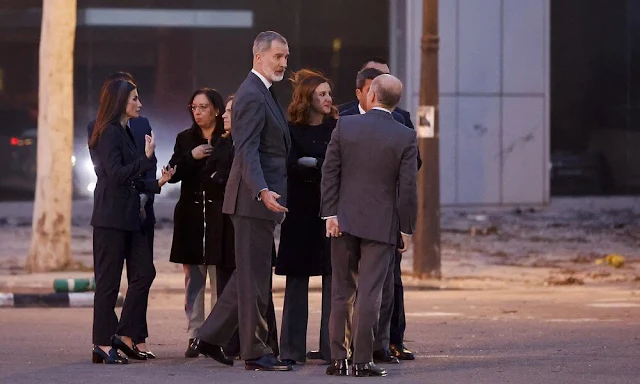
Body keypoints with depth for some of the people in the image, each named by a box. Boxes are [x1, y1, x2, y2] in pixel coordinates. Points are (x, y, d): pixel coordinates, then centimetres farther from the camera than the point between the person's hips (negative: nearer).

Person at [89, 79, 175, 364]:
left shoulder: (124, 132, 18)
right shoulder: (109, 132, -10)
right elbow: (116, 174, -19)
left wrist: (157, 183, 10)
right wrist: (147, 158, -17)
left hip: (128, 217, 10)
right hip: (111, 218, -10)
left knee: (144, 273, 5)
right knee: (109, 281, -5)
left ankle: (125, 336, 10)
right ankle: (103, 345, -1)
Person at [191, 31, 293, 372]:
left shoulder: (263, 92, 18)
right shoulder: (252, 96, -15)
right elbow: (247, 150, -25)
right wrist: (262, 191, -36)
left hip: (260, 198, 10)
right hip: (253, 199, -10)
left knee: (250, 273, 15)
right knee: (255, 276, -5)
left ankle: (211, 336, 20)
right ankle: (255, 353, 0)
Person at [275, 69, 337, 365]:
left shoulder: (338, 128, 6)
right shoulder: (291, 130, 2)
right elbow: (291, 166, -9)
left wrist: (310, 164, -6)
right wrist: (324, 167, -10)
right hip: (300, 211, -1)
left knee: (332, 278, -2)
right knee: (297, 278, 1)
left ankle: (331, 347, 1)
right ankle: (292, 348, 4)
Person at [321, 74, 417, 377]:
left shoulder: (345, 126, -2)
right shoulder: (405, 137, -6)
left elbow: (329, 172, -4)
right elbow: (408, 187, -7)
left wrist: (330, 214, -1)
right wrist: (407, 228, 1)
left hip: (344, 221, 2)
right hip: (381, 224, -2)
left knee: (341, 292, 10)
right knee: (369, 293, -1)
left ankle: (338, 359, 10)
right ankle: (362, 361, -3)